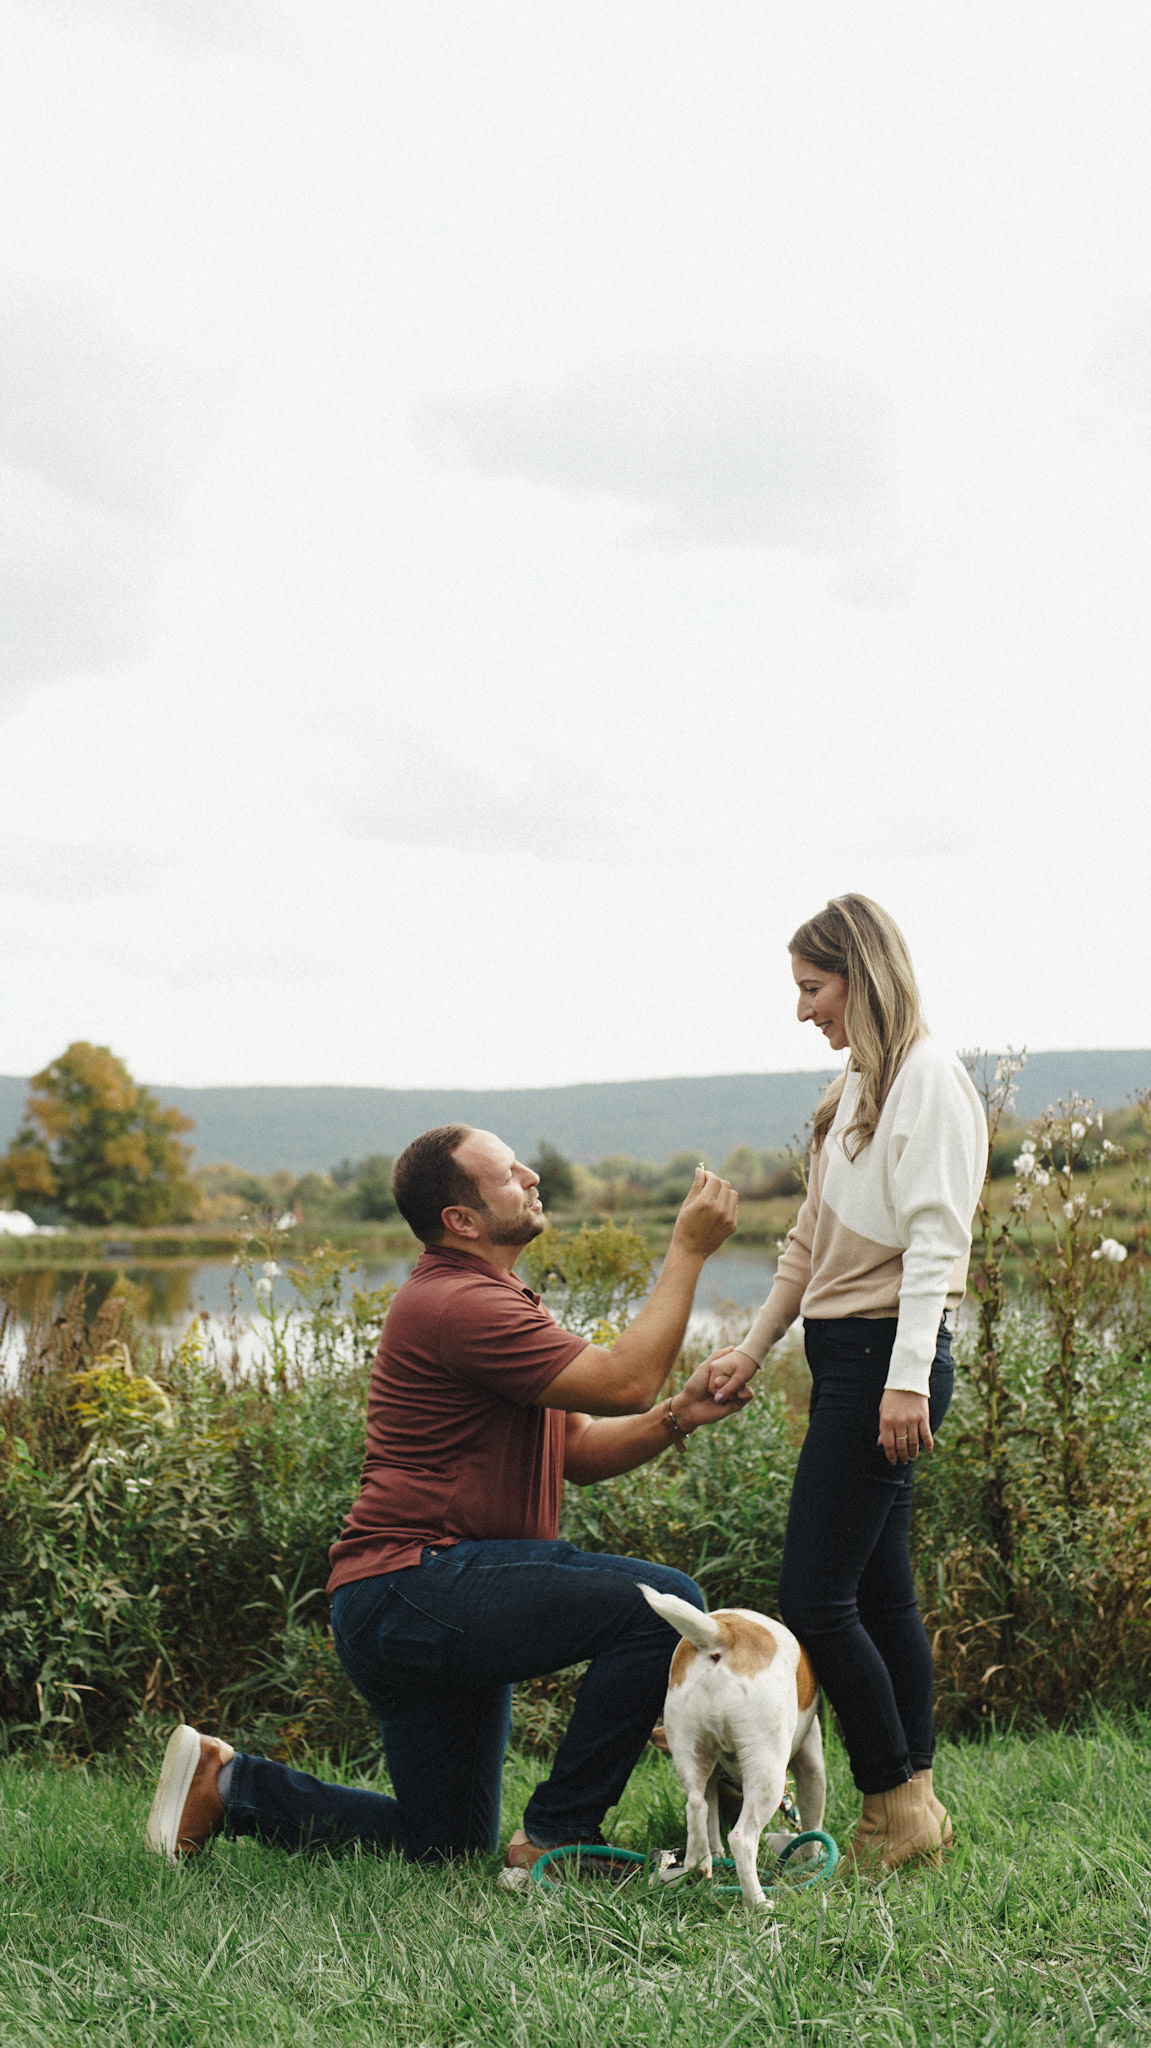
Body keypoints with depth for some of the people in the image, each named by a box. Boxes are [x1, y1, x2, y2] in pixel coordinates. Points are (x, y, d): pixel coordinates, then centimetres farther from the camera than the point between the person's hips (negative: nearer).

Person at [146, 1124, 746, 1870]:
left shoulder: (491, 1300, 20)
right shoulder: (459, 1305, -16)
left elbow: (583, 1451, 16)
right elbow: (624, 1381, -23)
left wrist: (680, 1413, -2)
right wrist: (689, 1251, -15)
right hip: (412, 1588, -11)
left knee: (446, 1845, 18)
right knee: (662, 1604, -24)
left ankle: (226, 1786, 22)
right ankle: (556, 1835, -12)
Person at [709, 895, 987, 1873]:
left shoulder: (930, 1079, -10)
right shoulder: (859, 1086, 18)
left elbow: (934, 1239, -18)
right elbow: (812, 1241, 22)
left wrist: (908, 1377, -25)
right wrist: (754, 1348, 21)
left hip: (886, 1354, -9)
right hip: (846, 1354, 9)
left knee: (816, 1599, -9)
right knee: (880, 1592, 11)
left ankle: (897, 1805, 1)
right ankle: (916, 1805, 17)